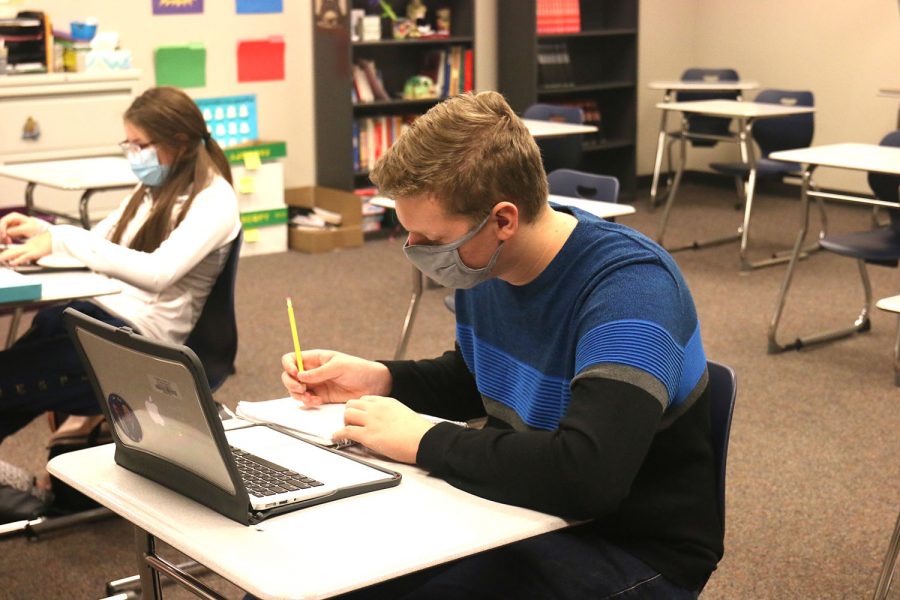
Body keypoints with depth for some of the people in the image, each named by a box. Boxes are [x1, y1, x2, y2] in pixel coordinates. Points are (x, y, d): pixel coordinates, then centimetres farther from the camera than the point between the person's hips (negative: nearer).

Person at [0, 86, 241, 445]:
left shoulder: (214, 199, -13)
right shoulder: (152, 190, 16)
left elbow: (158, 272, -28)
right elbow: (97, 244, 20)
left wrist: (61, 240, -30)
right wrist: (40, 231, -1)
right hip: (99, 309, 8)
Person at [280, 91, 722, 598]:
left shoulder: (629, 288, -26)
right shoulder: (484, 265, -1)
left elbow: (585, 475, -39)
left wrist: (423, 441, -28)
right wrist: (380, 380, 2)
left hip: (637, 552, -7)